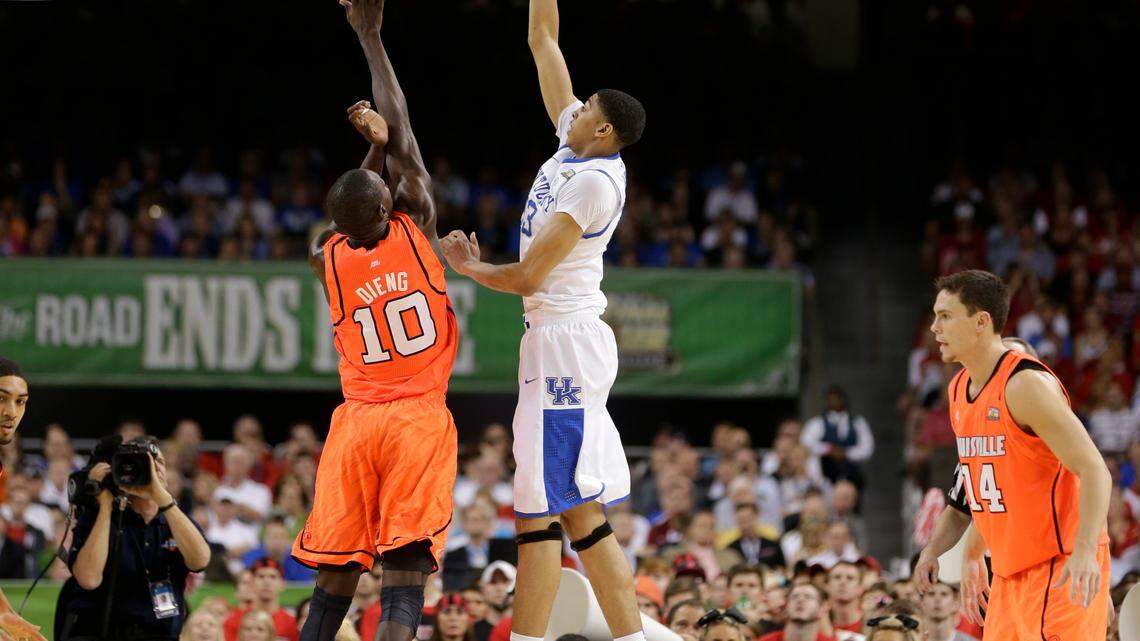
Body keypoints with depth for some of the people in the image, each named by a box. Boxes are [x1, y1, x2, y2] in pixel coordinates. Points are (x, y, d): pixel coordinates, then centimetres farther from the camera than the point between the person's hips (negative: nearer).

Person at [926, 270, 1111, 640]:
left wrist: (1085, 552, -33)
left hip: (1060, 568, -9)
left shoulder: (1025, 385, -17)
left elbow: (1094, 471, -22)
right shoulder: (959, 390, 11)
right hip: (1010, 573, 9)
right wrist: (972, 554, 24)